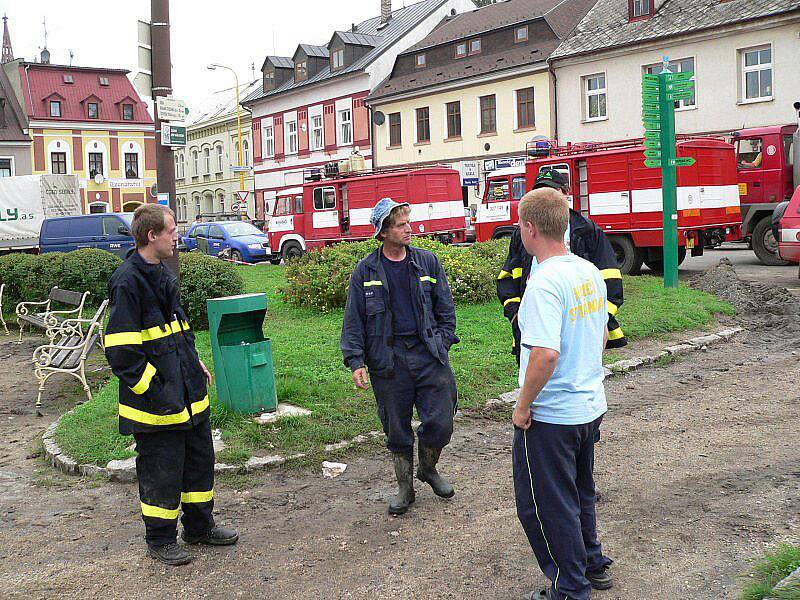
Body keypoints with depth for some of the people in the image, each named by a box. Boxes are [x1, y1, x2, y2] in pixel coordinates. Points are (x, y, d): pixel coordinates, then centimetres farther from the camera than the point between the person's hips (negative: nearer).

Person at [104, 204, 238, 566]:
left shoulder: (161, 275, 12)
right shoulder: (127, 282, -18)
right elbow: (120, 350, -21)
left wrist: (195, 362, 16)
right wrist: (154, 392, -20)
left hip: (188, 393, 9)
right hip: (157, 400, -9)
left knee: (200, 458, 18)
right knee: (162, 470, 4)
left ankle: (199, 526, 35)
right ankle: (160, 540, 23)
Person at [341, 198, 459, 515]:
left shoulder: (427, 261, 6)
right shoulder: (366, 271, 1)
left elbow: (445, 307, 12)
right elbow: (353, 320, 2)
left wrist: (443, 343, 3)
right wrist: (355, 361, -6)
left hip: (428, 354, 1)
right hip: (388, 359, -1)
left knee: (440, 423, -1)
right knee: (397, 429, 9)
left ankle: (428, 469, 29)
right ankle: (405, 486, 28)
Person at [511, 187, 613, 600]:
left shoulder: (545, 282, -24)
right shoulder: (589, 272, 4)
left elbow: (546, 352, -31)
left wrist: (523, 406, -20)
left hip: (550, 416, -9)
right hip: (590, 406, 9)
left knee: (544, 504, 8)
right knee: (579, 492, 26)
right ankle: (592, 565, 42)